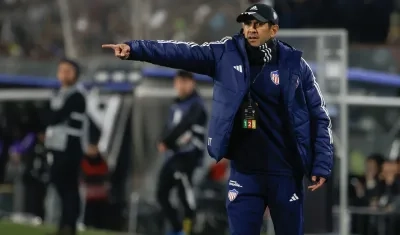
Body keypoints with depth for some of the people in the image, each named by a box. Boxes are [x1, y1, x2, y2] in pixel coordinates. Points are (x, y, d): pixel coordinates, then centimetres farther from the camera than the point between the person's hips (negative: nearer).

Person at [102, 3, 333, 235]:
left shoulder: (295, 65, -1)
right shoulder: (228, 54, 2)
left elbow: (319, 117, 2)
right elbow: (182, 52, -6)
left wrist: (322, 165, -5)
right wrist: (134, 49, -18)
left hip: (285, 173, -1)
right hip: (244, 172, 1)